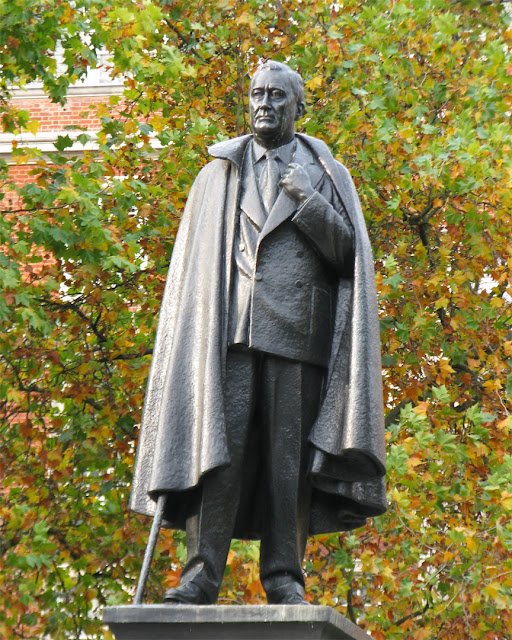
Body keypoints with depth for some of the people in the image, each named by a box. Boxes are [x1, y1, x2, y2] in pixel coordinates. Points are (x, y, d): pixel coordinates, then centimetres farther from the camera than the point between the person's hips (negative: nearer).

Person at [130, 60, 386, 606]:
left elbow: (348, 252, 7)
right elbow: (195, 263, 16)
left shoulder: (327, 175, 17)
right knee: (219, 446, -11)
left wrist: (308, 202, -7)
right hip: (232, 330, 0)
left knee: (291, 454, -4)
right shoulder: (219, 175, 19)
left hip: (298, 330, 0)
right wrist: (198, 330, 5)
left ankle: (283, 577, 0)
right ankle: (202, 573, -13)